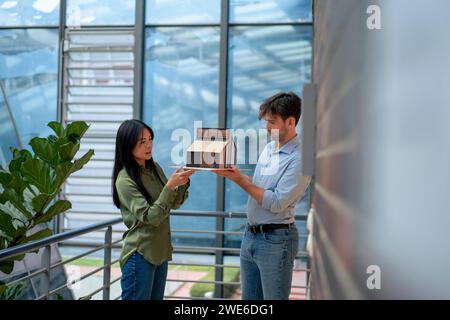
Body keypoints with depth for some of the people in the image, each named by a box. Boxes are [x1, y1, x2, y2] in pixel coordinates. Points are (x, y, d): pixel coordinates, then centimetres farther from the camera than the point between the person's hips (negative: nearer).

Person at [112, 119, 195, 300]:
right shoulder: (125, 180, -16)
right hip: (140, 255, -7)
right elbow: (150, 217, -21)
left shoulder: (154, 168, 6)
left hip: (160, 251, 7)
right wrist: (170, 185, -26)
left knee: (156, 297, 15)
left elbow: (174, 203, 11)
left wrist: (182, 183, -7)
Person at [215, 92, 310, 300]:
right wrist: (233, 174, 0)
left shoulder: (299, 159, -17)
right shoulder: (269, 148, 10)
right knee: (248, 297, 17)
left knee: (274, 297, 4)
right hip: (251, 235, 8)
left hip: (275, 240, -8)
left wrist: (240, 180, -17)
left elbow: (277, 203, -21)